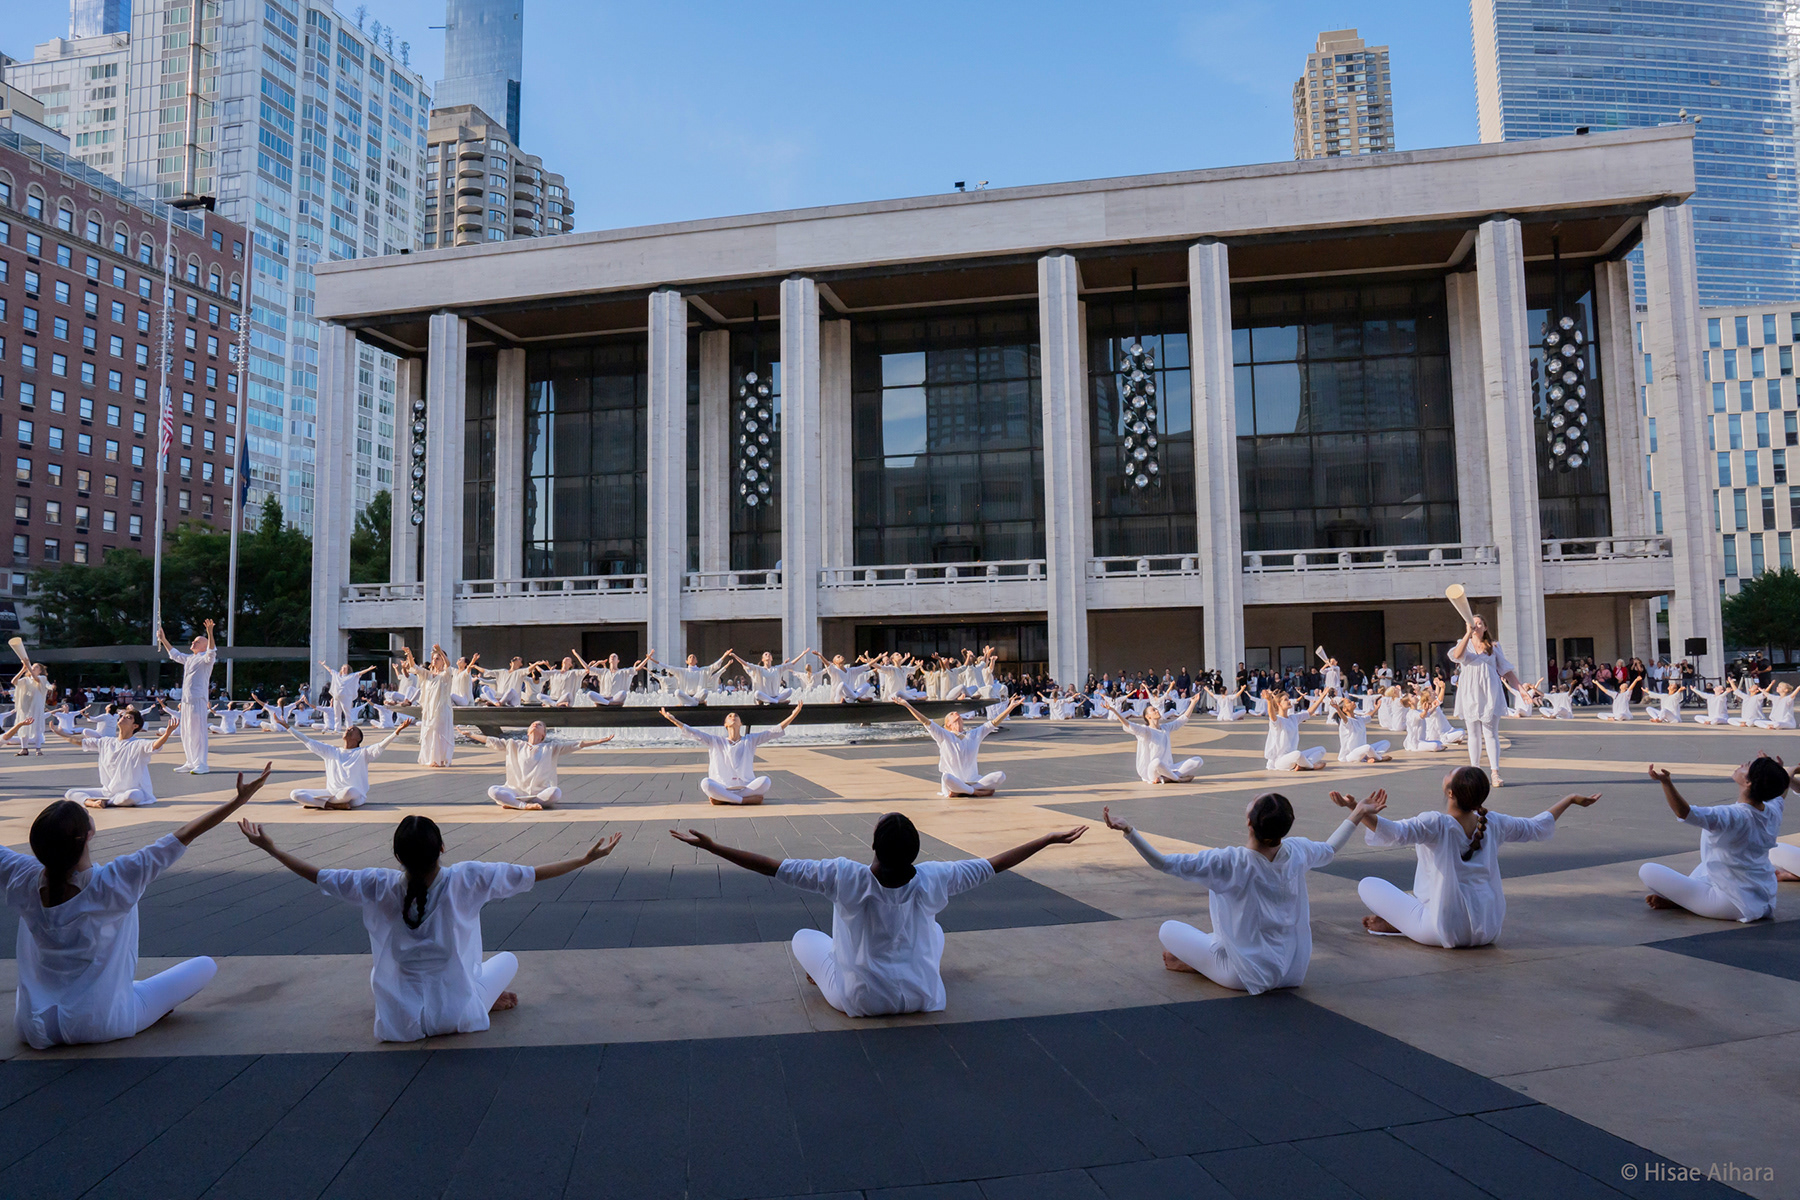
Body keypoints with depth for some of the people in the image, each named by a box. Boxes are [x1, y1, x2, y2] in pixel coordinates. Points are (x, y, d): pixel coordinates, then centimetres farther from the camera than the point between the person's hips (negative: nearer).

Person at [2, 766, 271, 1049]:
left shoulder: (23, 881, -15)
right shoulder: (112, 884, -26)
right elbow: (184, 835, -23)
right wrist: (239, 799, -19)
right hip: (100, 1026, -5)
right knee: (207, 966, 7)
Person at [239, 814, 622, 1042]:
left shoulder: (380, 887, -15)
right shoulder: (465, 880, -20)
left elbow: (320, 876, -3)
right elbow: (531, 874, -17)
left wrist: (271, 848, 8)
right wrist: (587, 858, -9)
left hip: (400, 1021, 3)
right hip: (458, 1014, -3)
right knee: (507, 959, 23)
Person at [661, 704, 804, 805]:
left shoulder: (750, 740, 12)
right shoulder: (716, 741, 14)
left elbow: (775, 731, 5)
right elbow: (694, 733, 5)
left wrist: (793, 715, -6)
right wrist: (673, 720, -4)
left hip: (746, 786, 1)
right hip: (722, 787, 0)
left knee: (765, 781, -29)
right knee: (705, 783, -30)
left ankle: (723, 800, -22)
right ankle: (748, 799, -28)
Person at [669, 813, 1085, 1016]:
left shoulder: (845, 878, -25)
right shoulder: (932, 880, -19)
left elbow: (772, 866, -23)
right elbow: (994, 864, -9)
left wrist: (710, 846, -15)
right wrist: (1050, 839, 2)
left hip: (862, 1000, -1)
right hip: (922, 997, 1)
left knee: (805, 937, 21)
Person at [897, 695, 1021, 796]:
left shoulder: (974, 735, 15)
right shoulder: (944, 736, 6)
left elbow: (994, 722, 12)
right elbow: (926, 722, -4)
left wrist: (1011, 707, 5)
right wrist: (907, 705, -14)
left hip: (974, 781, 4)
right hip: (953, 782, -4)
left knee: (1001, 775, -19)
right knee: (947, 778, -38)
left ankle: (960, 792, -20)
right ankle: (978, 791, -23)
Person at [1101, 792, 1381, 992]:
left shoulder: (1229, 863, -27)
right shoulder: (1298, 852, -12)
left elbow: (1164, 863, -28)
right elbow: (1329, 849, 12)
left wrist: (1127, 831, -31)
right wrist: (1356, 816, 27)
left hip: (1250, 977, -5)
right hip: (1295, 972, 5)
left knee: (1168, 929, 5)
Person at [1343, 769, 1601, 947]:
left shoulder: (1436, 825, -19)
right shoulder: (1493, 824, -1)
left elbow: (1393, 833, -39)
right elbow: (1538, 827, 17)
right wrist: (1570, 799, 28)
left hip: (1446, 933, -6)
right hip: (1488, 930, 6)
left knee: (1368, 885, 2)